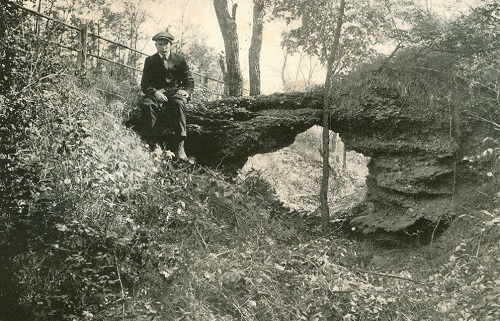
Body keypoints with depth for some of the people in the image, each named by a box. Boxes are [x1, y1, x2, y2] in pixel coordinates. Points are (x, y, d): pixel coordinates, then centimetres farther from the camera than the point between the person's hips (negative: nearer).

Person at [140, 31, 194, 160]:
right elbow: (145, 84, 2)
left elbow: (189, 80, 10)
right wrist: (155, 93, -20)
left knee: (178, 103, -37)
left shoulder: (180, 59, 9)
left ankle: (179, 145, -38)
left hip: (175, 91, -1)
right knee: (146, 104, -33)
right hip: (157, 92, 1)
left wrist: (187, 91, -13)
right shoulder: (150, 61, 8)